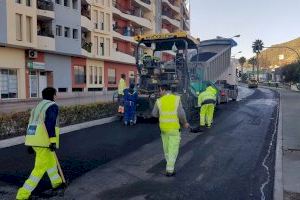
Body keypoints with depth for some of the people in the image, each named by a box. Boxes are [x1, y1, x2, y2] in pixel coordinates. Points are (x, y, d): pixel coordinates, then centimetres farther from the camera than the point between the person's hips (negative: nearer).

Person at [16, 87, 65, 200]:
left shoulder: (38, 107, 19)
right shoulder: (53, 106, -8)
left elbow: (32, 125, 18)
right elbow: (50, 124, -22)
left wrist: (30, 144, 20)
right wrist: (53, 141, -24)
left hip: (34, 140, 9)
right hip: (44, 141, -9)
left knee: (50, 160, 26)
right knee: (40, 169, -2)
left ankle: (57, 183, 41)